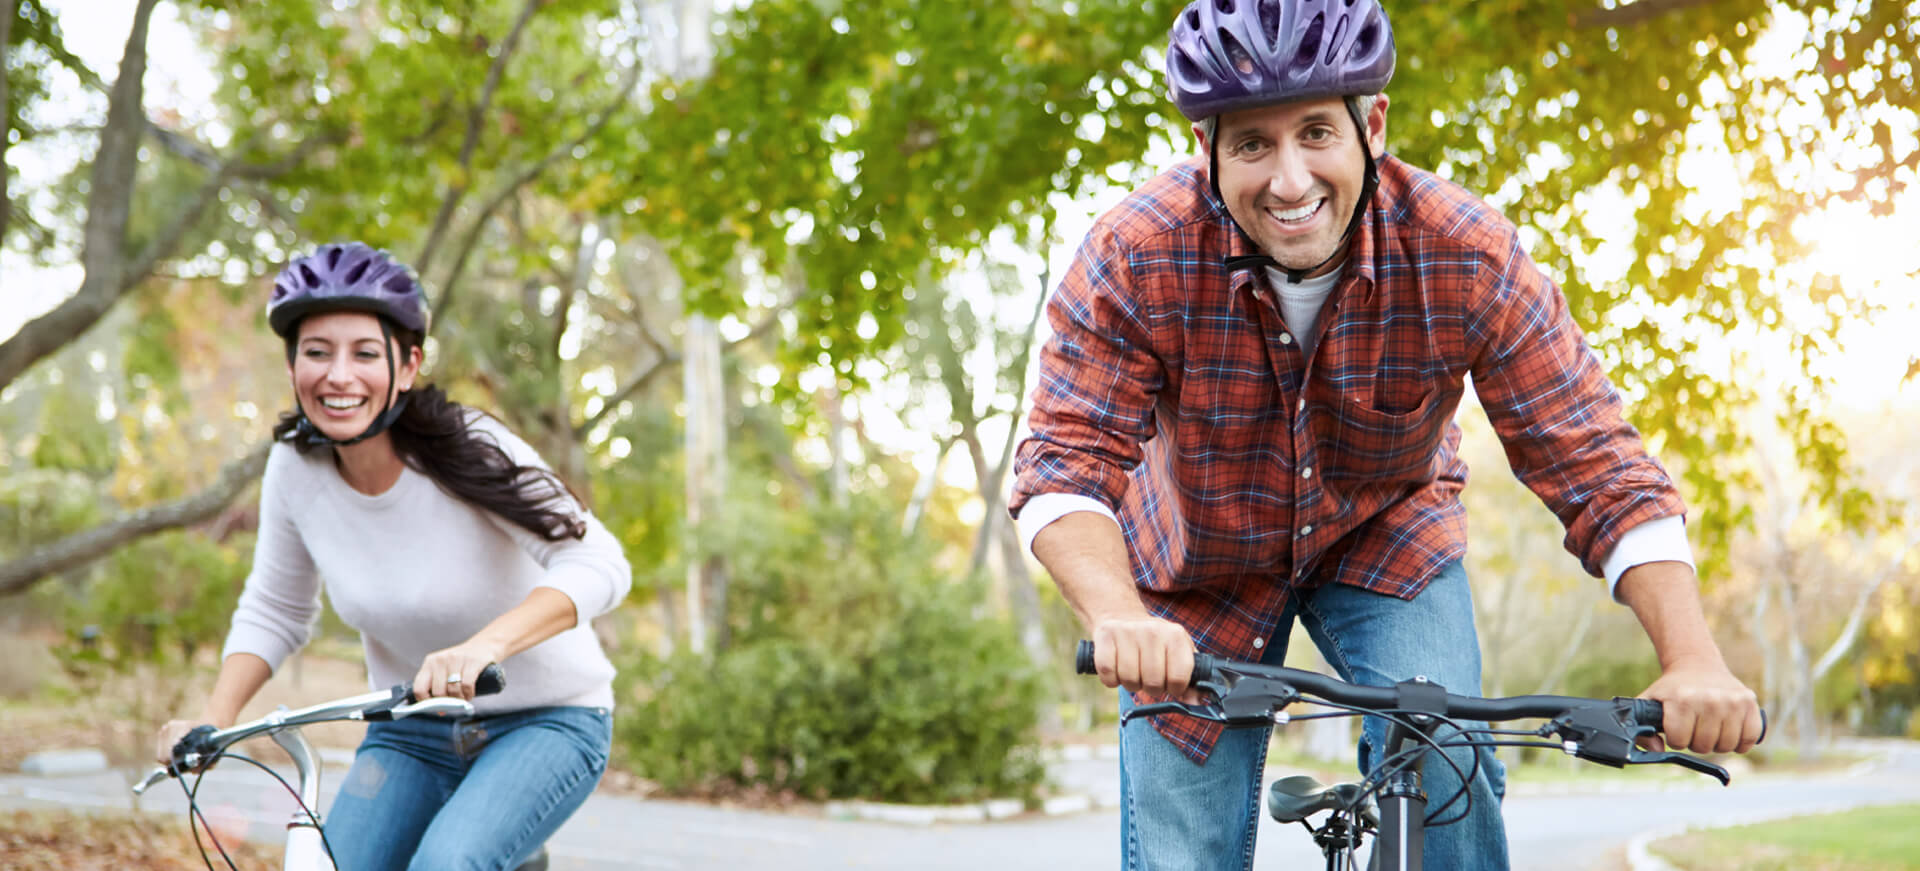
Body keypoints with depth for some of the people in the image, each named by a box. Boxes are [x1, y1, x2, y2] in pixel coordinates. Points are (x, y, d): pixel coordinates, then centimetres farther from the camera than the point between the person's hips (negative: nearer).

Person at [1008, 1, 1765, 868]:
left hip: (1388, 533, 0)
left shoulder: (1470, 259, -28)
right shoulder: (1135, 257, -29)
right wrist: (1119, 618, -54)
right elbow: (1067, 462, -33)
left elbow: (1595, 464, -27)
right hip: (1203, 560, 0)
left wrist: (1695, 661, -39)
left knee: (1442, 761, -25)